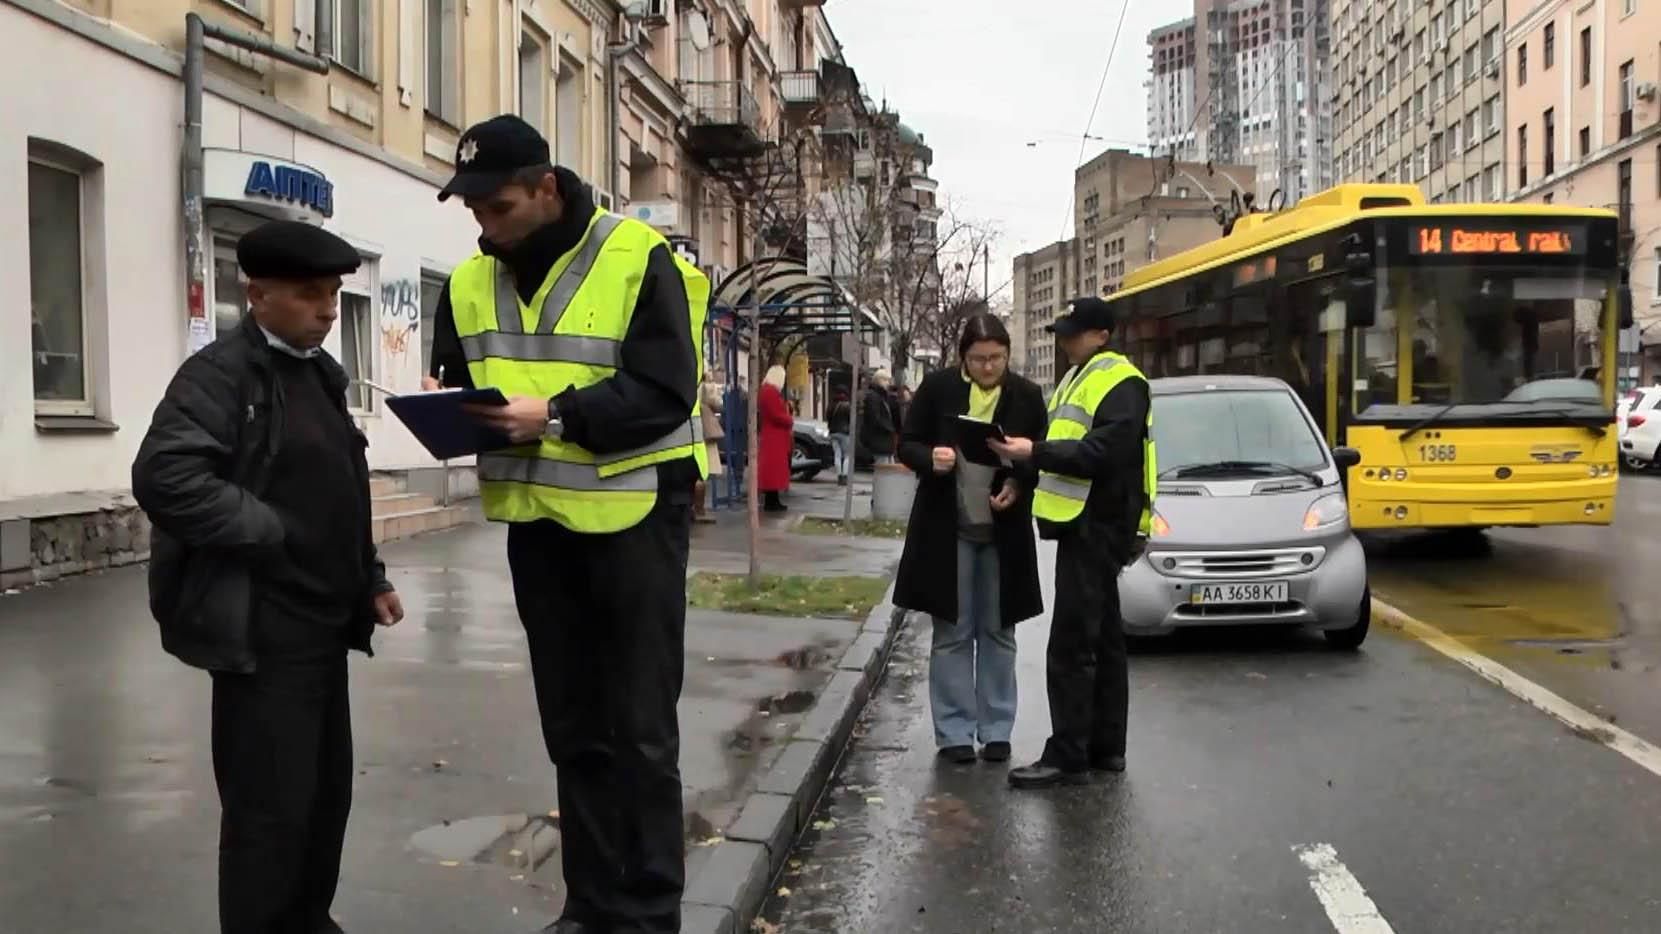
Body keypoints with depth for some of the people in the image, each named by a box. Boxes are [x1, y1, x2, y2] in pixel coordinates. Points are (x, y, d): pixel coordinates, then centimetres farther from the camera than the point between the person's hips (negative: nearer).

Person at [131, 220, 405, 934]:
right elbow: (163, 476, -25)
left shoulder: (321, 372, 15)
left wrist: (370, 577, 16)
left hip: (322, 622, 8)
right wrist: (267, 534, -20)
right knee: (271, 806, -1)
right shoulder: (221, 371, -11)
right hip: (263, 630, -8)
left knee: (327, 792, 17)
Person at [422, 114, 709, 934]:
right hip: (538, 522, 6)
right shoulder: (469, 282, 6)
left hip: (634, 516, -6)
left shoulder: (636, 258, -13)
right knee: (573, 728, 14)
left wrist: (554, 417, -27)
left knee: (640, 728, 2)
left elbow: (664, 392, -19)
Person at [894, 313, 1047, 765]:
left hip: (1004, 533, 1)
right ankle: (954, 732, 11)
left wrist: (1019, 484, -14)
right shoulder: (937, 387, -4)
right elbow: (907, 445, 1)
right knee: (952, 634, 4)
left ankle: (996, 731, 18)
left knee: (998, 634, 9)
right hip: (947, 529, -1)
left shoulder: (1027, 396, -1)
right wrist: (930, 458, -20)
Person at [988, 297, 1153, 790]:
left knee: (1071, 647, -11)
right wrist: (1030, 453, 6)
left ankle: (1067, 757, -7)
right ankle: (1106, 748, 20)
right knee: (1101, 641, 13)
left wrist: (1035, 452, -24)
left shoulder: (1120, 382, -11)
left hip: (1098, 527, -10)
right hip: (1086, 525, 10)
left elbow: (1103, 453, -23)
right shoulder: (1079, 378, 20)